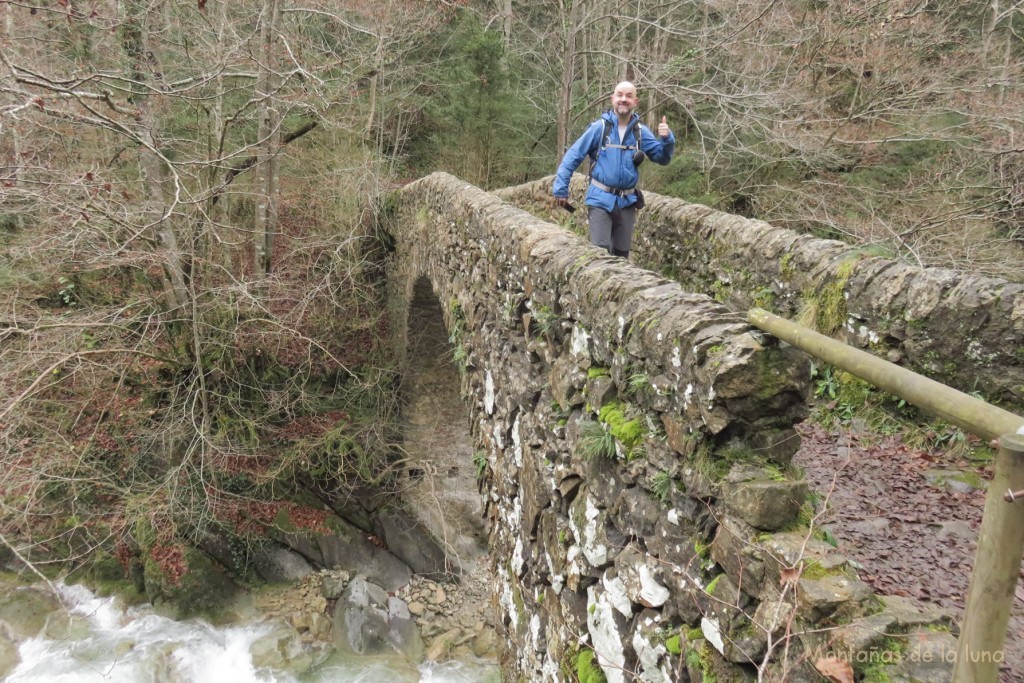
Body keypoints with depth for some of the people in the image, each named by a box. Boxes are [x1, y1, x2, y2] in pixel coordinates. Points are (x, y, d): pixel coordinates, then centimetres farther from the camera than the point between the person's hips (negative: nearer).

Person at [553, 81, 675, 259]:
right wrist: (561, 189, -10)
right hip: (601, 199, -4)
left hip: (627, 202, 4)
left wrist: (667, 139, -16)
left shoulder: (641, 132, 4)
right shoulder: (599, 127, -5)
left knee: (621, 254, 12)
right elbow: (573, 156, -6)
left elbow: (662, 157, 5)